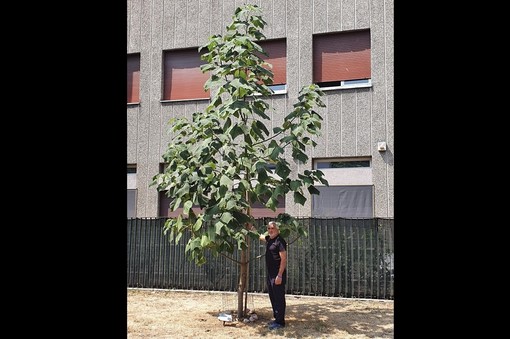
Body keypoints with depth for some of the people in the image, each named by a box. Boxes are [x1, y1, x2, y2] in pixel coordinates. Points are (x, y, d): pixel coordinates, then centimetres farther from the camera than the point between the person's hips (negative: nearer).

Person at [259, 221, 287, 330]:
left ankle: (280, 322, 5)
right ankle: (277, 319, 25)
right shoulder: (269, 239, 10)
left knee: (279, 298, -2)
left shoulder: (280, 241, -15)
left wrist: (280, 275, -22)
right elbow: (259, 236, 33)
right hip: (270, 274, 9)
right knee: (273, 298, 15)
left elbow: (284, 259, -19)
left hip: (277, 275, -9)